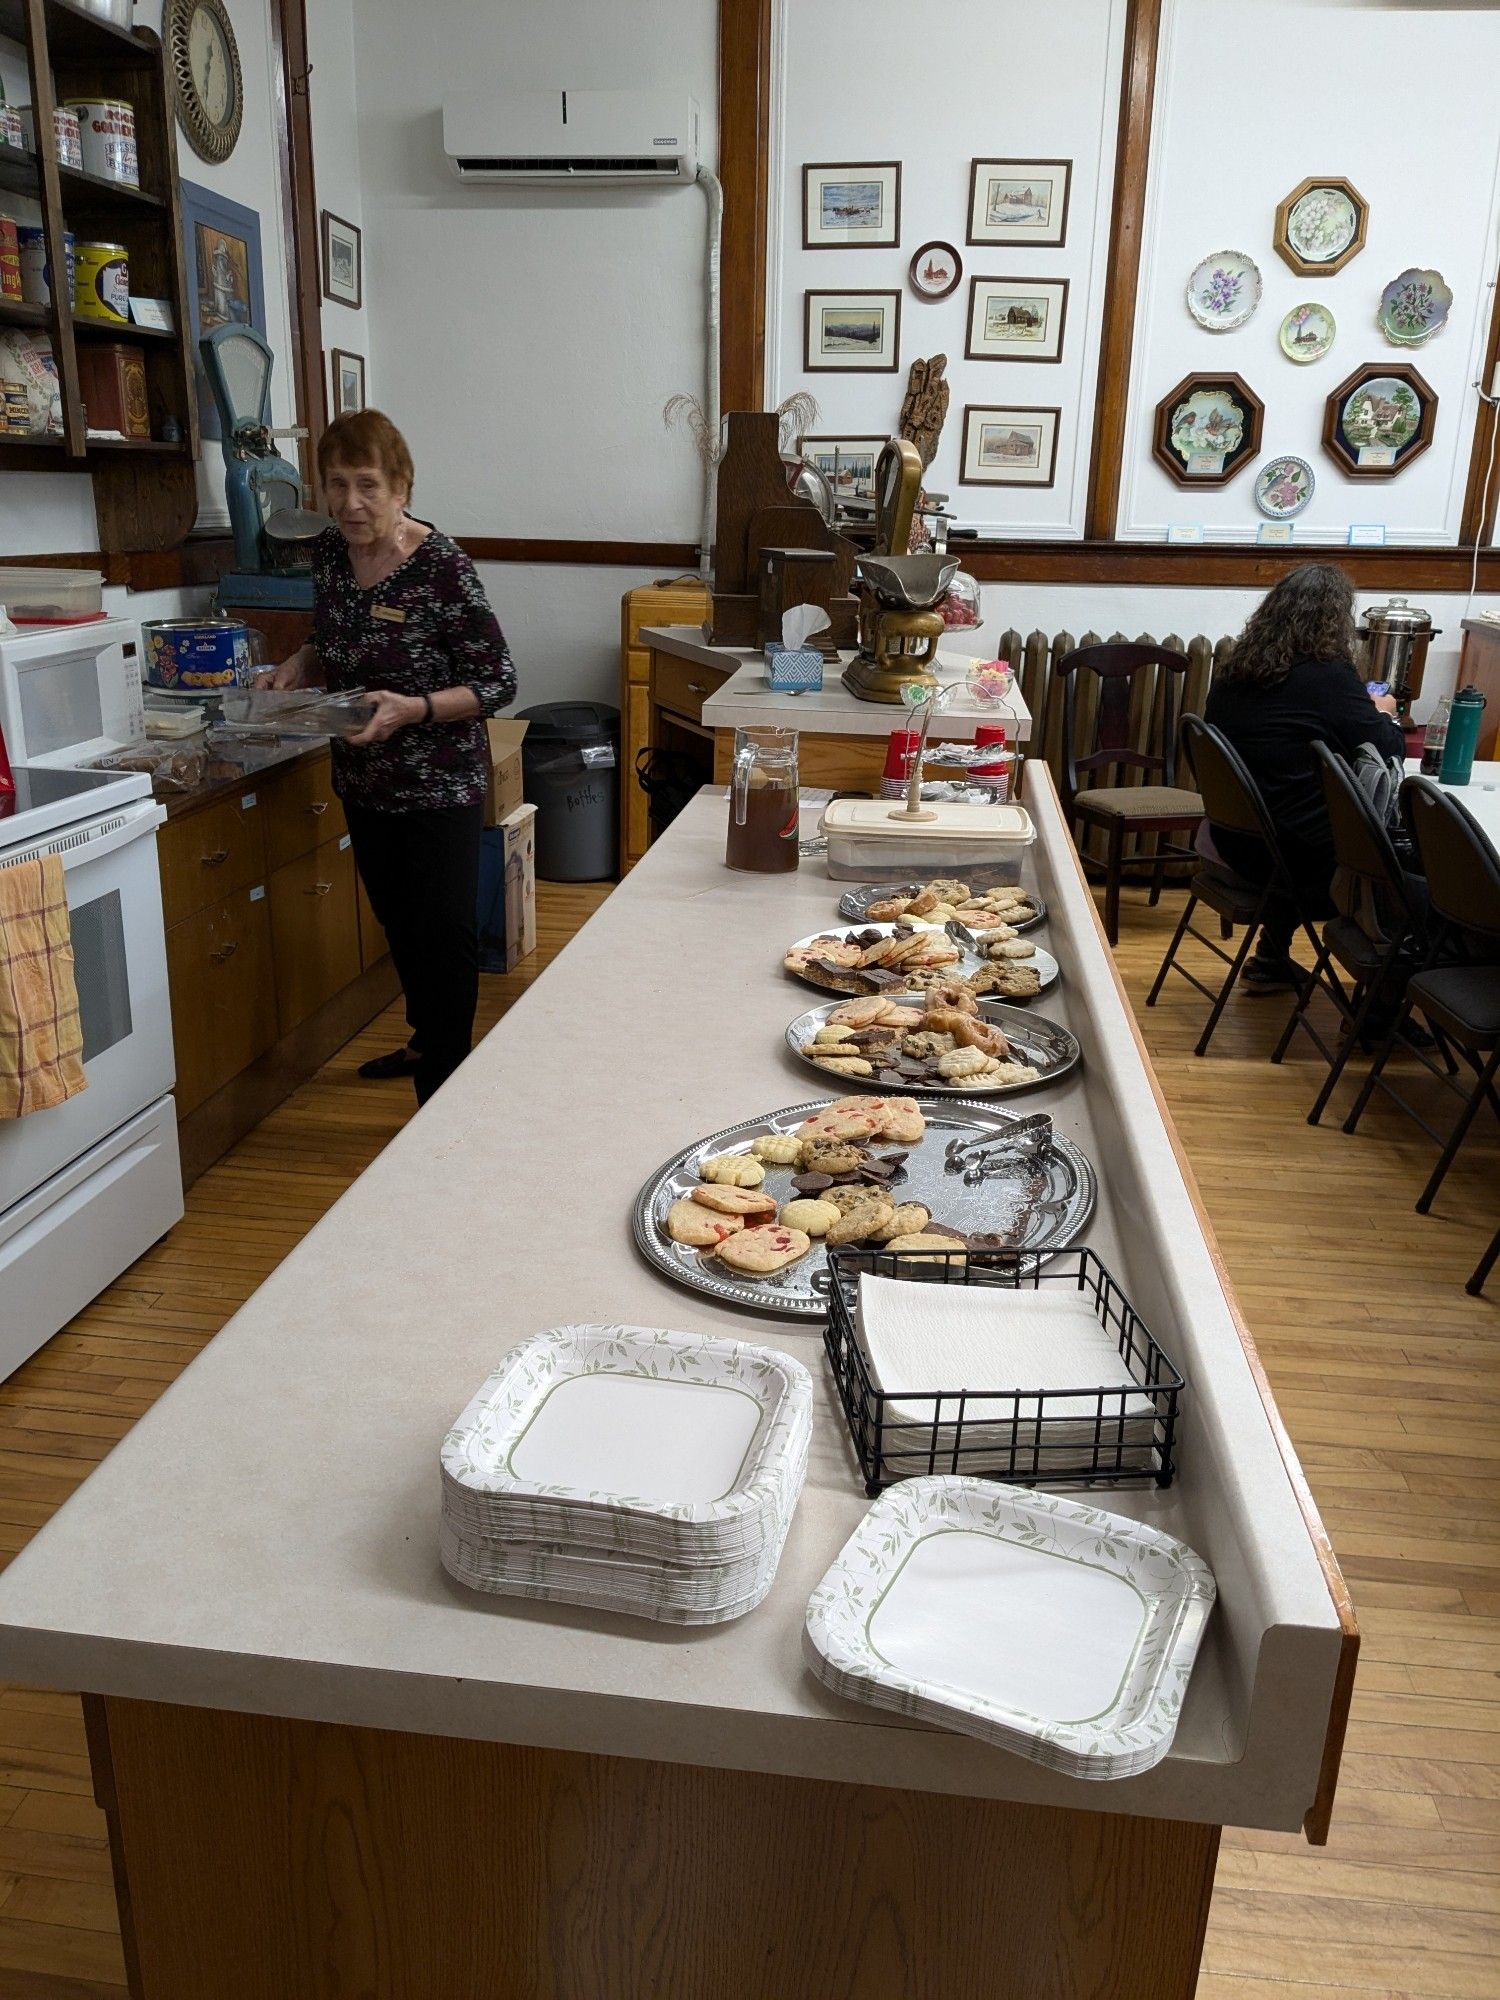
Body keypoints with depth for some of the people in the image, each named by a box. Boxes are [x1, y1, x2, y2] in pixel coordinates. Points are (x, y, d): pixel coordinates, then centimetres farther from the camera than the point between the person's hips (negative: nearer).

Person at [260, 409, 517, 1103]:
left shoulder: (441, 565, -19)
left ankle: (444, 1085, 11)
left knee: (443, 933, -1)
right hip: (363, 782, 7)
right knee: (398, 922, 22)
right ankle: (426, 1038, 43)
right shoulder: (329, 552, 0)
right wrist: (298, 666, -5)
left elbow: (497, 682, -17)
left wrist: (413, 709, -31)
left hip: (440, 785, -7)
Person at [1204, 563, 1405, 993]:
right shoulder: (1329, 676, -18)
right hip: (1301, 858, -7)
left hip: (1235, 842, 7)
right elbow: (1390, 754, -11)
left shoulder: (1234, 671, 3)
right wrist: (1383, 715, 11)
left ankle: (1270, 958, 34)